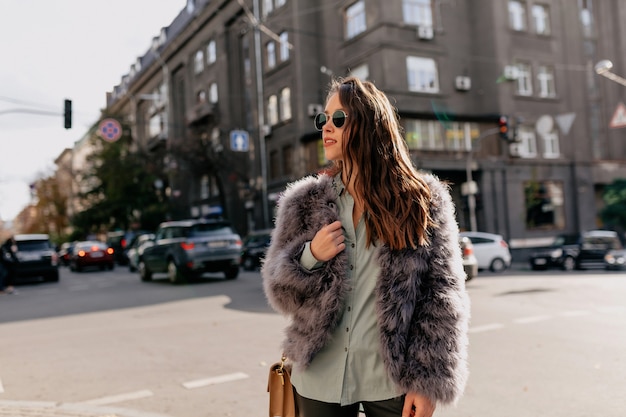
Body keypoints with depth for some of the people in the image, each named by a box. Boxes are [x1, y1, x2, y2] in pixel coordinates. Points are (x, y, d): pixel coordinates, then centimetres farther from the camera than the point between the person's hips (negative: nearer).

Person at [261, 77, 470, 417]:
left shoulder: (422, 199, -4)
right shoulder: (304, 202, 3)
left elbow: (443, 296, -5)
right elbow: (278, 289, 5)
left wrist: (428, 383, -8)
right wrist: (310, 257, -14)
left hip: (393, 380, -2)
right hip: (320, 379, 2)